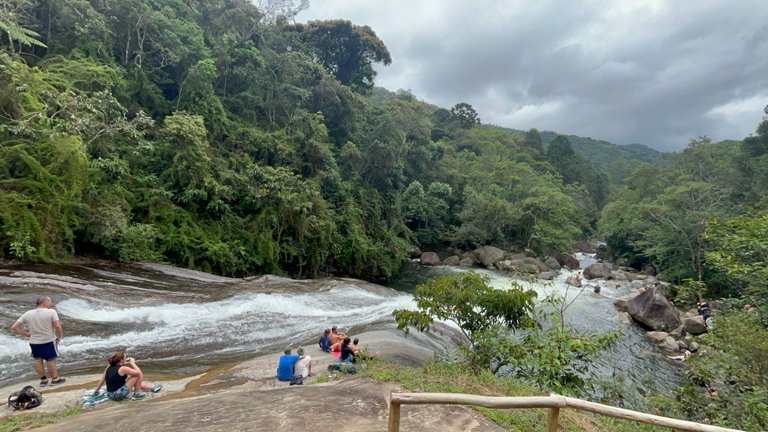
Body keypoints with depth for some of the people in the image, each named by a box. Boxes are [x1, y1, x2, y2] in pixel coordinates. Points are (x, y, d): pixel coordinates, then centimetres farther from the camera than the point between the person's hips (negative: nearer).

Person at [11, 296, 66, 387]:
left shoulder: (28, 313, -1)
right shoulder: (51, 312, -17)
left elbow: (14, 327, -1)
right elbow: (57, 326, -22)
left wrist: (26, 334, 7)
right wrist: (59, 337, -7)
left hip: (33, 342, 5)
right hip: (48, 341, -4)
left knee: (38, 360, 18)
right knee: (51, 360, 9)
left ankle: (43, 379, 28)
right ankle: (55, 379, 20)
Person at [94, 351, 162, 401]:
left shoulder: (109, 368, 5)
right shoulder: (123, 369, -18)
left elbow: (102, 380, 10)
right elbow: (139, 372, -15)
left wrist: (96, 391, 25)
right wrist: (132, 363, -4)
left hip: (110, 395, 9)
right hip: (119, 395, -9)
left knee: (136, 382, 26)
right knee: (139, 375, -5)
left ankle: (152, 388, 39)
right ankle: (136, 394, 7)